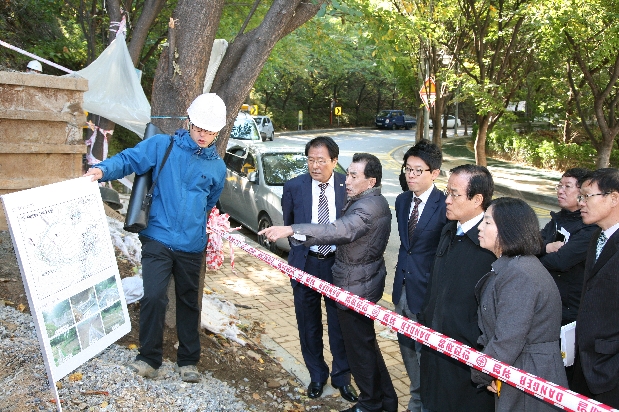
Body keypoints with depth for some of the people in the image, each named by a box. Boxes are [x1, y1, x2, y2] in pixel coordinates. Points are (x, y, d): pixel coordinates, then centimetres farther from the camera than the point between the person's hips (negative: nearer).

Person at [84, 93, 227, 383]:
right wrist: (103, 169, -26)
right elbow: (129, 159, -7)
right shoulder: (162, 146, -2)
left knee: (189, 302, 13)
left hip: (192, 246, 3)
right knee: (154, 297, -13)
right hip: (159, 239, -3)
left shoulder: (217, 166, 9)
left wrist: (212, 231, 21)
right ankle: (149, 357, 10)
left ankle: (188, 361, 28)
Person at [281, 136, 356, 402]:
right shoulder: (294, 187, -5)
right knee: (309, 323, 14)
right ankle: (317, 375, 36)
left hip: (338, 263, -1)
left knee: (340, 323, 10)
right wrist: (299, 251, 11)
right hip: (305, 263, 1)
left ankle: (341, 377, 31)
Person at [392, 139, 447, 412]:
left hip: (427, 292, -7)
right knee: (407, 349, 20)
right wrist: (403, 271, 11)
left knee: (426, 352, 6)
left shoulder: (445, 206, -17)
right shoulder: (402, 200, 6)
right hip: (403, 288, 7)